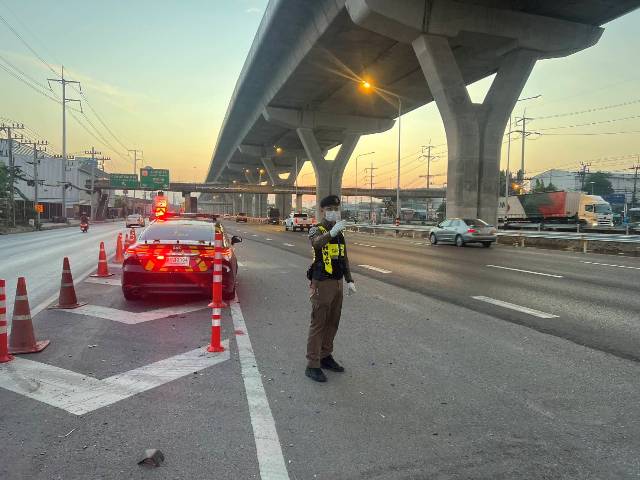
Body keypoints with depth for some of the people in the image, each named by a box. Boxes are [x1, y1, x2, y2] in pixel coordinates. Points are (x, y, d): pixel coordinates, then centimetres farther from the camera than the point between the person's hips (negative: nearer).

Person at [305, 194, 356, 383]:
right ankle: (312, 365, 2)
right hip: (321, 284, -7)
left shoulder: (340, 232, 14)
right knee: (318, 324, -4)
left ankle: (326, 357, 29)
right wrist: (331, 233, -49)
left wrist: (349, 280, 15)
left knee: (333, 323, 14)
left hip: (337, 282, 7)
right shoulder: (316, 230, -8)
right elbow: (317, 243, -34)